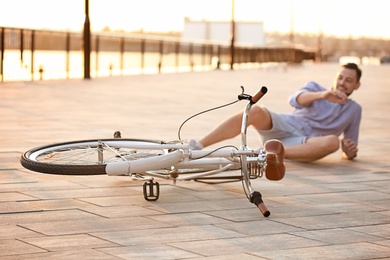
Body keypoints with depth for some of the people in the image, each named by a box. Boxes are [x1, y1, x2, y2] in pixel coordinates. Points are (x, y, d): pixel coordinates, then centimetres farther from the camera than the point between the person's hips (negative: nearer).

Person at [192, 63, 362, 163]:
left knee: (333, 142, -34)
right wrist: (322, 95, -28)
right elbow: (295, 100, -9)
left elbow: (348, 154, 22)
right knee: (256, 111, -33)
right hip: (283, 126, 0)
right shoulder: (314, 88, 16)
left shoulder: (354, 110, 19)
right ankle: (196, 147, -42)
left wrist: (349, 151, -4)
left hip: (302, 144, 0)